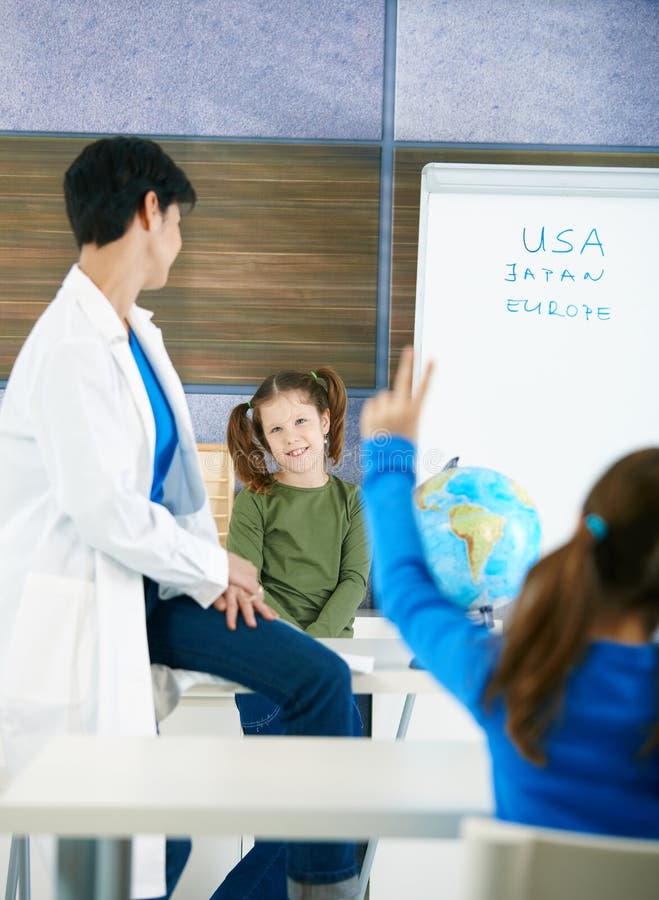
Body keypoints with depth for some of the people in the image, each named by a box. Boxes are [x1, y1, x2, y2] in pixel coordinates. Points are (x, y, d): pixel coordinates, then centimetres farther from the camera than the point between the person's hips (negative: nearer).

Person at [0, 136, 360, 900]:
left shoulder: (138, 332, 6)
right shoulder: (70, 349, -23)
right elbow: (105, 513, -25)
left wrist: (213, 569, 0)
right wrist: (213, 567, -10)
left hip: (147, 583, 9)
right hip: (79, 604, -9)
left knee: (319, 677, 1)